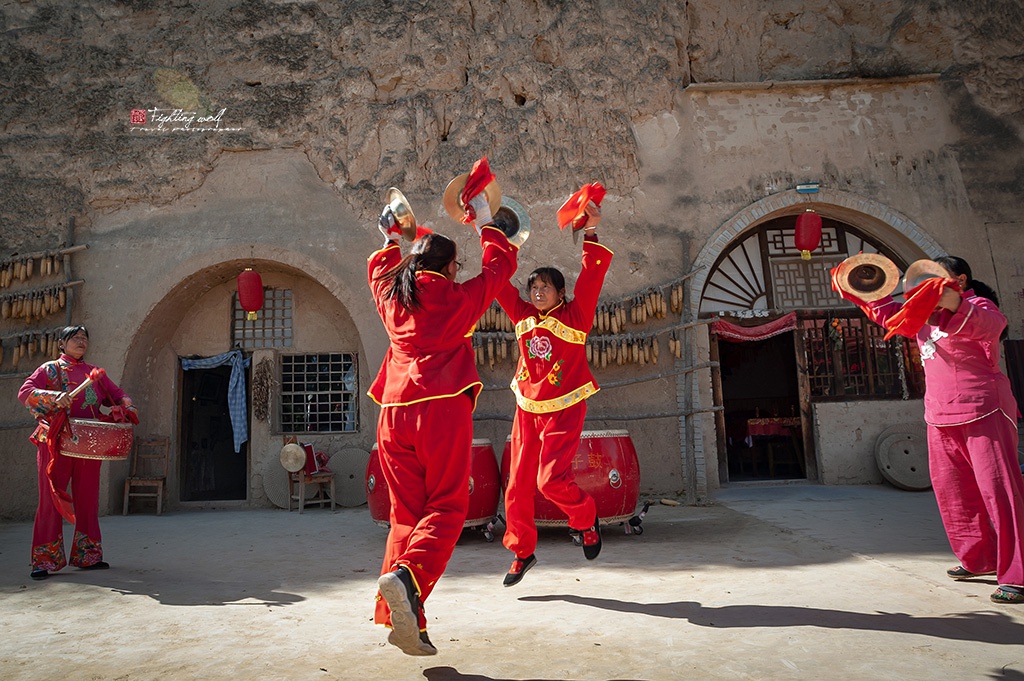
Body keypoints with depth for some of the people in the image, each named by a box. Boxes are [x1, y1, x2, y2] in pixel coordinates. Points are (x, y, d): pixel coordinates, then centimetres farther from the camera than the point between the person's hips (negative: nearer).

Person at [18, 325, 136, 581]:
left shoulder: (95, 373, 16)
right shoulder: (50, 370, 5)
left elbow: (116, 394, 18)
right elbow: (24, 392, -6)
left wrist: (127, 406, -4)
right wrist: (54, 397, -23)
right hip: (56, 443, -4)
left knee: (88, 498, 6)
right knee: (52, 498, -4)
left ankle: (88, 556, 15)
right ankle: (44, 560, 4)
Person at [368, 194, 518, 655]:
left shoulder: (391, 298, 16)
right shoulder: (458, 299, 5)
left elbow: (381, 270, 40)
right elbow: (500, 264, 19)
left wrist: (390, 237, 56)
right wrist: (485, 224, 33)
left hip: (394, 413, 5)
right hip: (442, 410, -5)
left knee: (405, 513, 8)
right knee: (446, 508, 0)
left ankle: (400, 618, 3)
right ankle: (407, 576, -25)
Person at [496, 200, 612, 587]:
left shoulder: (575, 316, -5)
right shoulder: (522, 317, 6)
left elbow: (593, 274, -15)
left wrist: (591, 232, -23)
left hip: (564, 410, -4)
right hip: (527, 410, 5)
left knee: (552, 479, -16)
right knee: (518, 484, 6)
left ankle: (585, 518, 16)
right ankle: (522, 552, 25)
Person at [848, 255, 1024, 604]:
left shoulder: (979, 306, -6)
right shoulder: (927, 314, 16)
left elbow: (989, 325, -29)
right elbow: (889, 313, 24)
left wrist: (955, 305, -49)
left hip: (983, 412, -8)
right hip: (941, 418, 8)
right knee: (951, 490, 10)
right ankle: (977, 558, 22)